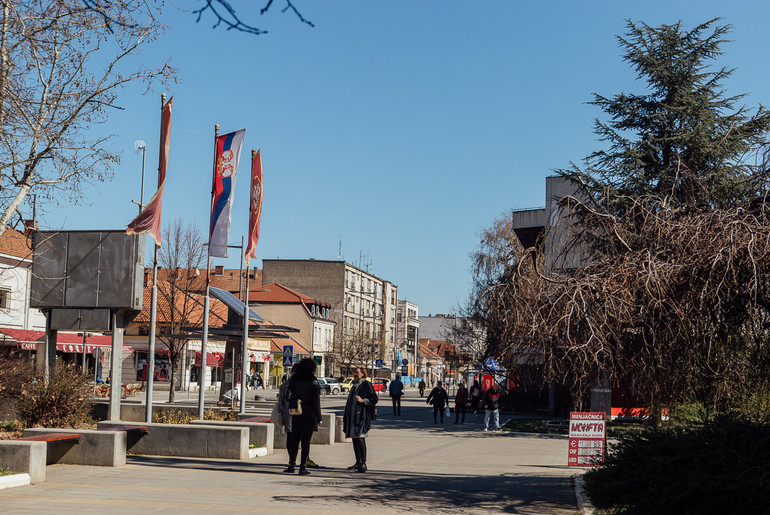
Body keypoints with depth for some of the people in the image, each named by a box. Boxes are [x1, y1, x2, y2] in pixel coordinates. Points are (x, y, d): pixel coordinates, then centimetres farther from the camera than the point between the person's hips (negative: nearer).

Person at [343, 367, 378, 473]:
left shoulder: (366, 385, -6)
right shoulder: (354, 385, 19)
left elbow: (374, 399, -10)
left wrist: (363, 400, -24)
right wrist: (346, 415, 24)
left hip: (361, 415, -8)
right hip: (352, 415, 8)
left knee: (360, 438, -14)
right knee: (354, 438, 9)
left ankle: (363, 463, -12)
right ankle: (358, 462, 16)